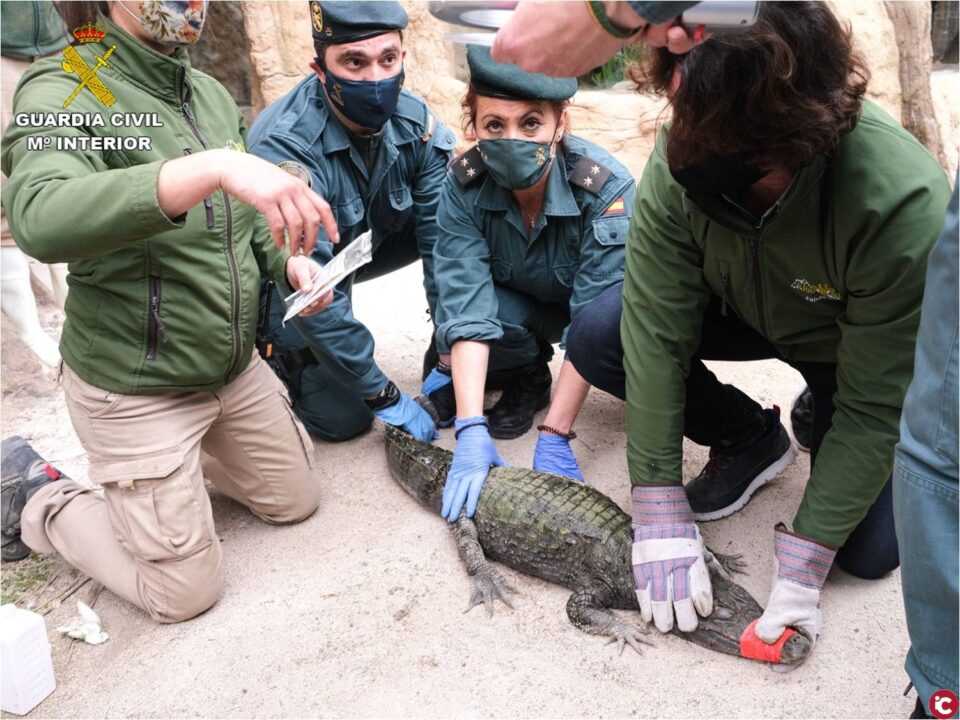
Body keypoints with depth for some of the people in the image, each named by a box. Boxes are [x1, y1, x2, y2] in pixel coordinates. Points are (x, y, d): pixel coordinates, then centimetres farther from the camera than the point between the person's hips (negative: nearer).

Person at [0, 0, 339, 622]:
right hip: (135, 389, -7)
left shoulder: (212, 93, 3)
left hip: (237, 366, 7)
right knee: (187, 592, 4)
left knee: (296, 500, 20)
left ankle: (174, 462, 37)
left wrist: (289, 260, -7)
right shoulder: (64, 93, -19)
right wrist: (213, 166, -50)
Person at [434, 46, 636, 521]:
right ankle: (530, 373, 3)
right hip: (523, 305, 3)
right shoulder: (465, 185, -24)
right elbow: (467, 309, -32)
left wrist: (554, 437, -37)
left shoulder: (607, 187, -32)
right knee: (451, 320, -29)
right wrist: (471, 430, -40)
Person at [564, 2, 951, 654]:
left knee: (868, 550, -14)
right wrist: (661, 513, -28)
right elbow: (656, 334, -27)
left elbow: (875, 408, -30)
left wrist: (803, 565, -29)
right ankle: (751, 441, 3)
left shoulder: (906, 205, -38)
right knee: (596, 335, -20)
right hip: (748, 310, 3)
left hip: (865, 347, -2)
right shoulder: (680, 162, -30)